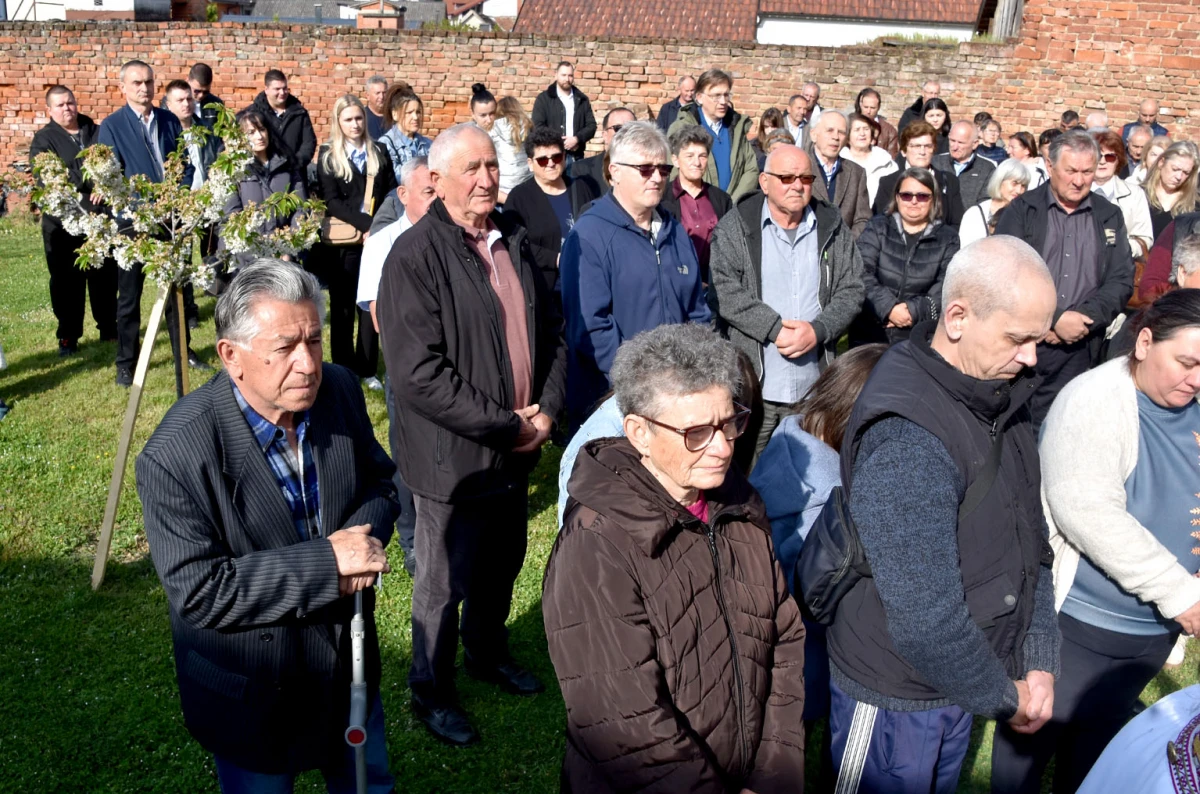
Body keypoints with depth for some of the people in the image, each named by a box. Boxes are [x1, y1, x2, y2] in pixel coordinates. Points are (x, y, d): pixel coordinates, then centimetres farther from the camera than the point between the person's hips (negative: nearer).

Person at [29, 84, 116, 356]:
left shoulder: (97, 132, 12)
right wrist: (88, 181, -23)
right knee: (67, 281, 3)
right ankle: (68, 336, 13)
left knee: (105, 276, 9)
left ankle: (108, 327, 24)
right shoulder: (43, 139, 3)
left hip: (102, 216, 2)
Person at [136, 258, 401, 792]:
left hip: (351, 666, 5)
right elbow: (198, 592, -26)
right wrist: (327, 564, -31)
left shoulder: (340, 392, -12)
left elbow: (380, 479, 2)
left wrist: (365, 535, -20)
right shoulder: (175, 456, -27)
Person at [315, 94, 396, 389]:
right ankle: (343, 370, 14)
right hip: (343, 241, -2)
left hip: (376, 239, 2)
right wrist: (366, 223, -19)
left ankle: (367, 369, 13)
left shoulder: (379, 153, 10)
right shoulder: (328, 156, 1)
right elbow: (332, 201, -8)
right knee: (343, 306, 6)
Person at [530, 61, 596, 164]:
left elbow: (591, 125, 7)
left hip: (576, 156, 3)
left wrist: (576, 139, -12)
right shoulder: (543, 98, 4)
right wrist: (560, 142, -12)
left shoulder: (582, 99, 13)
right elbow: (538, 126, -4)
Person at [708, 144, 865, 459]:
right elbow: (724, 291, -8)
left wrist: (818, 330, -10)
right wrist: (775, 328, -15)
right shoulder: (735, 227, 1)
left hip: (815, 387, 3)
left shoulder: (833, 228, 10)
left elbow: (851, 290, 7)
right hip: (751, 384, -2)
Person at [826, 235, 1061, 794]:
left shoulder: (1001, 398, -1)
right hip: (895, 704, -8)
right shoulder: (905, 441, -31)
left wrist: (1041, 663, 0)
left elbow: (1031, 538, 7)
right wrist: (1006, 698, -14)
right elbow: (925, 621, -30)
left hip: (957, 686, 8)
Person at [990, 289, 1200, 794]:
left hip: (1156, 629, 6)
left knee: (1098, 737, 23)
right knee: (1035, 735, 11)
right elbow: (1087, 512, -29)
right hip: (1078, 620, -6)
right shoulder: (1096, 401, -20)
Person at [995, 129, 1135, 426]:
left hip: (1078, 351, 2)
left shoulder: (1110, 217, 12)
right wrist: (1054, 318, -15)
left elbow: (1122, 280, 7)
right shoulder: (1022, 210, 2)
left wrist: (1081, 320, -10)